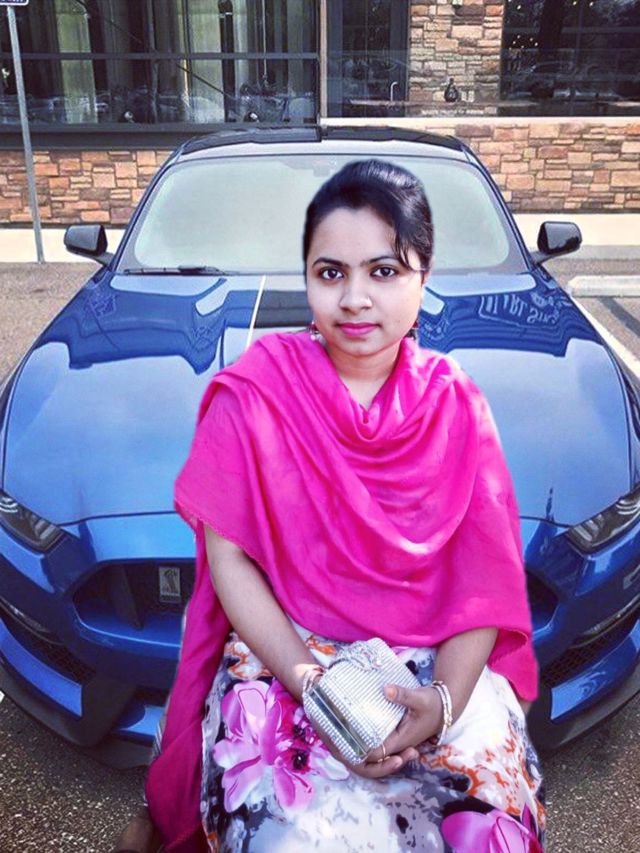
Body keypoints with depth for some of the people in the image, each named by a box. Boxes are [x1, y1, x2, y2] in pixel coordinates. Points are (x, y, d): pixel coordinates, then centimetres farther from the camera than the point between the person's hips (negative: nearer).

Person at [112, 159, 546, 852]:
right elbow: (229, 560, -7)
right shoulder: (254, 393, -6)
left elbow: (484, 581, -4)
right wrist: (312, 682, -18)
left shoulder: (455, 406, -1)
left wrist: (444, 699, -20)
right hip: (283, 655, -2)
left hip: (438, 665, 3)